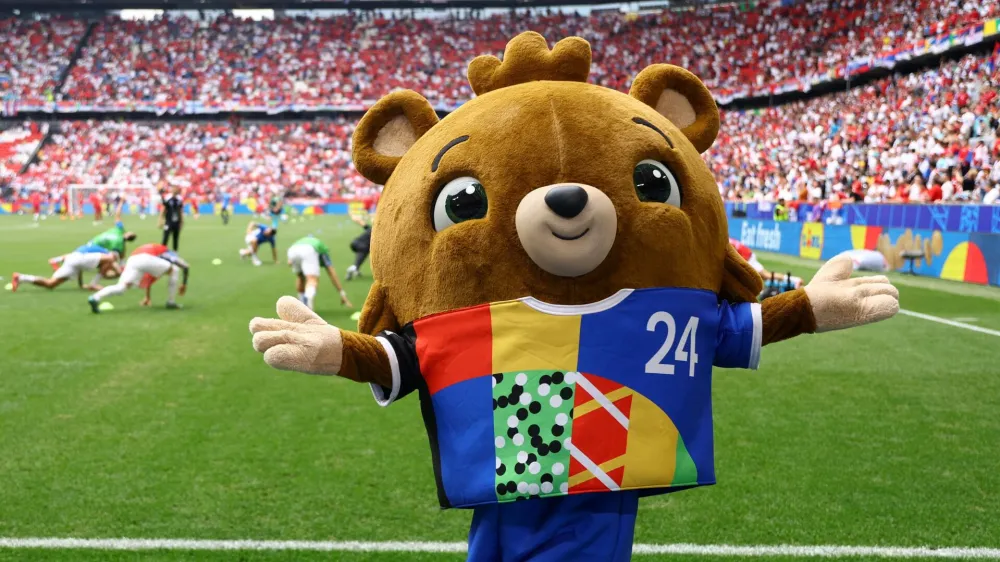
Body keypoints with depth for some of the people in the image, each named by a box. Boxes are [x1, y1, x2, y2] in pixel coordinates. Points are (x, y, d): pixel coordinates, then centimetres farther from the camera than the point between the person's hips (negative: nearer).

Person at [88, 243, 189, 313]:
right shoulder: (169, 254, 32)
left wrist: (147, 297, 58)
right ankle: (171, 302, 14)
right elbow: (186, 267, 21)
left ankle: (95, 298, -31)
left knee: (121, 287, -6)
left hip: (132, 259, 5)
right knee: (175, 270, 14)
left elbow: (150, 278, 52)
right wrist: (184, 284, 34)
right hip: (146, 258, -5)